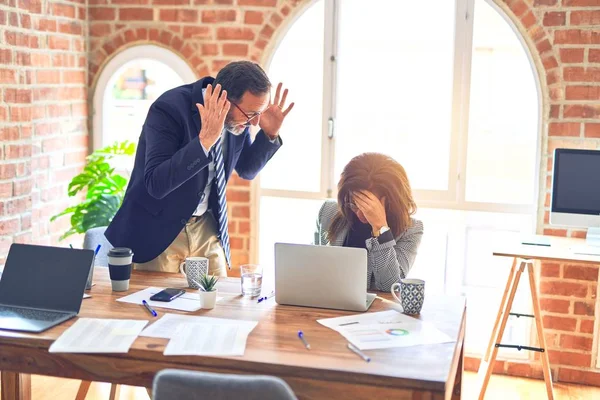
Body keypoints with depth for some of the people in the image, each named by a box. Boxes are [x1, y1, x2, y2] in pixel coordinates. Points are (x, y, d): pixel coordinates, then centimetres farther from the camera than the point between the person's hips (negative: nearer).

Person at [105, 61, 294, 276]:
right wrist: (204, 140, -40)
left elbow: (247, 170, 8)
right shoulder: (170, 108, -25)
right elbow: (156, 184, -32)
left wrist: (270, 134, -9)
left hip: (207, 227, 5)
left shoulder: (237, 117, -7)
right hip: (157, 229, -5)